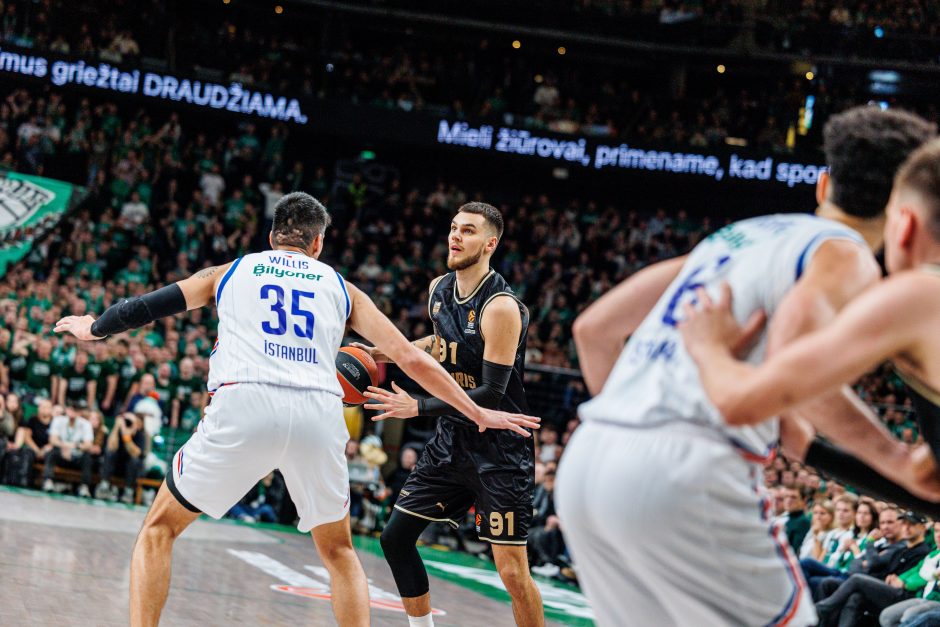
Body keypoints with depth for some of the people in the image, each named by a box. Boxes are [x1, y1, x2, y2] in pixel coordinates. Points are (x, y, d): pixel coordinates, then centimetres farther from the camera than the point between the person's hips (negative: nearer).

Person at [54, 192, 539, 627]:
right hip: (319, 412, 1)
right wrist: (477, 414, 28)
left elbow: (148, 306, 34)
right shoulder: (340, 287, 26)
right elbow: (411, 359, 20)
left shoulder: (230, 272, 25)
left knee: (159, 528, 17)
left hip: (244, 406, -1)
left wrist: (94, 328, 54)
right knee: (338, 551, 24)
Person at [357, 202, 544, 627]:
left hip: (498, 447, -8)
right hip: (451, 438, 8)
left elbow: (491, 395, -24)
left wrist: (418, 407, -26)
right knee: (396, 538, 9)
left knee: (512, 572, -11)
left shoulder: (501, 308, -21)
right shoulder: (439, 290, 4)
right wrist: (387, 354, 14)